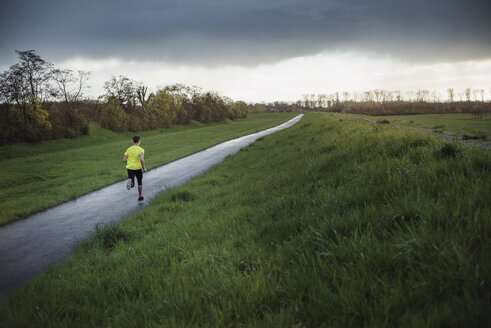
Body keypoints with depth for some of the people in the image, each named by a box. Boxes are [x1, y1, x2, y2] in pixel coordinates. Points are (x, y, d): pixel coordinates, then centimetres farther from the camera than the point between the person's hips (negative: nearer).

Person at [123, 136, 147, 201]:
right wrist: (144, 168, -11)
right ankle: (140, 196, 28)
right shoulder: (141, 149, -9)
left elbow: (124, 159, 1)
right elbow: (142, 159, -23)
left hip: (130, 168, 2)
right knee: (140, 182, 20)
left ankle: (130, 181, -31)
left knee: (132, 185, 3)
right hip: (138, 168, -2)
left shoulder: (129, 149, 4)